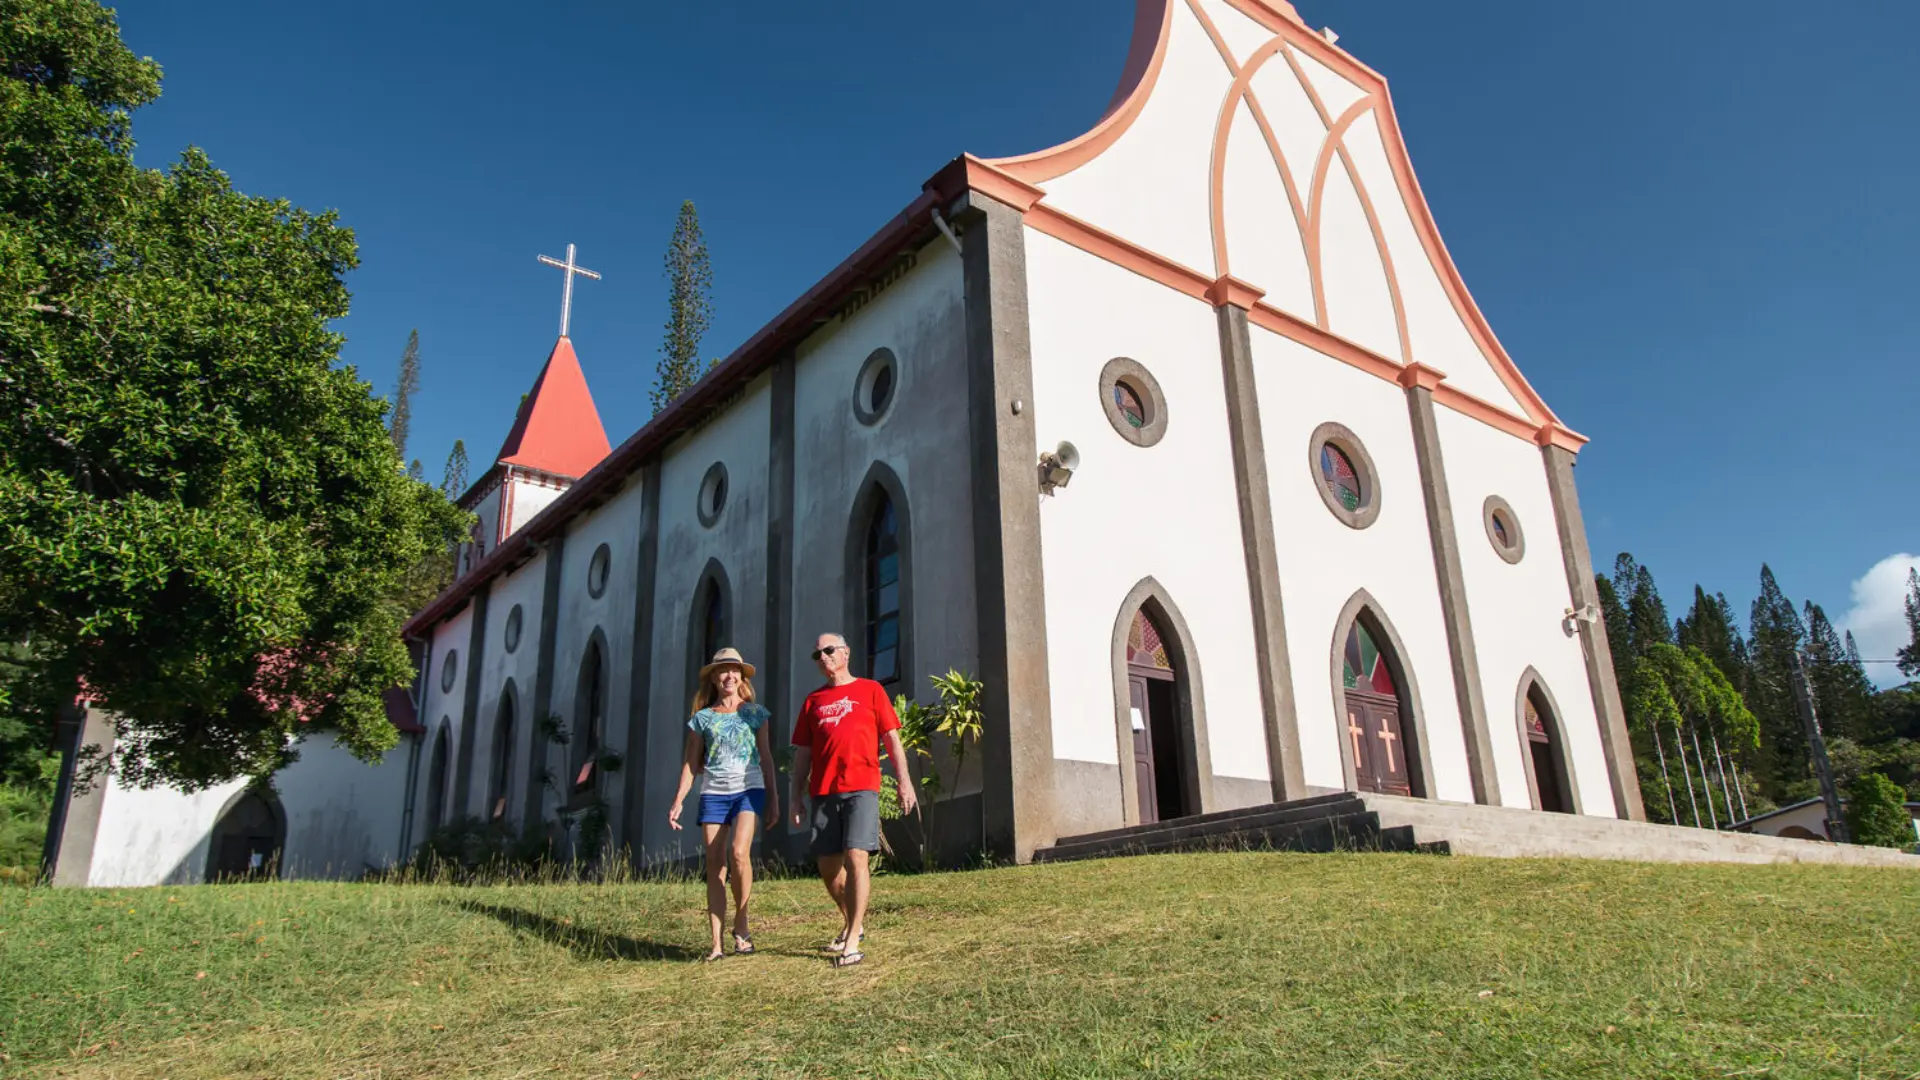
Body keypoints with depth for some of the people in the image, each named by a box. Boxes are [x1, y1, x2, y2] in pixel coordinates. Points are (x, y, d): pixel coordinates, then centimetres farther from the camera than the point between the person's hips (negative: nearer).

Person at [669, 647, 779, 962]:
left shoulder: (755, 713, 8)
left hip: (749, 789, -1)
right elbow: (690, 764, 11)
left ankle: (741, 924, -4)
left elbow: (765, 756, 10)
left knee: (739, 852, -23)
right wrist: (677, 802, 3)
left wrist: (773, 799, 8)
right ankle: (716, 942, 3)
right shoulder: (703, 718, 9)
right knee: (715, 864, -1)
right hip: (713, 793, 2)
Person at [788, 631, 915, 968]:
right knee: (828, 866, 6)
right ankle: (853, 923, 30)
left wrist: (903, 780, -6)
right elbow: (803, 752, 16)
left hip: (861, 788, -4)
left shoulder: (869, 690, 8)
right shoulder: (813, 701, 17)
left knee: (855, 858, -14)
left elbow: (892, 738, 4)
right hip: (823, 792, 4)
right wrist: (796, 796, 9)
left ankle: (852, 942, -9)